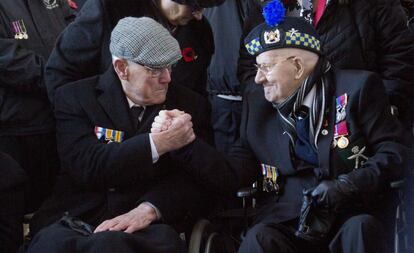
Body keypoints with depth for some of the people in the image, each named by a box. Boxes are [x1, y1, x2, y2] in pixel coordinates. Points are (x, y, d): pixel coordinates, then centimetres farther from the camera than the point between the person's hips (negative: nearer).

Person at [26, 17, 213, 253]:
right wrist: (156, 144, -16)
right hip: (75, 221, 1)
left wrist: (149, 209, -16)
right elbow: (85, 167, -9)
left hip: (148, 226, 0)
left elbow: (194, 180, 2)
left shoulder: (190, 104, 10)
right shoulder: (75, 98, 5)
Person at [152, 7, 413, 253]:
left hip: (351, 217, -2)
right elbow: (231, 177, 12)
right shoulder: (258, 105, 14)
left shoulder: (356, 87, 3)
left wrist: (347, 186, -12)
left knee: (360, 228, -35)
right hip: (286, 222, 2)